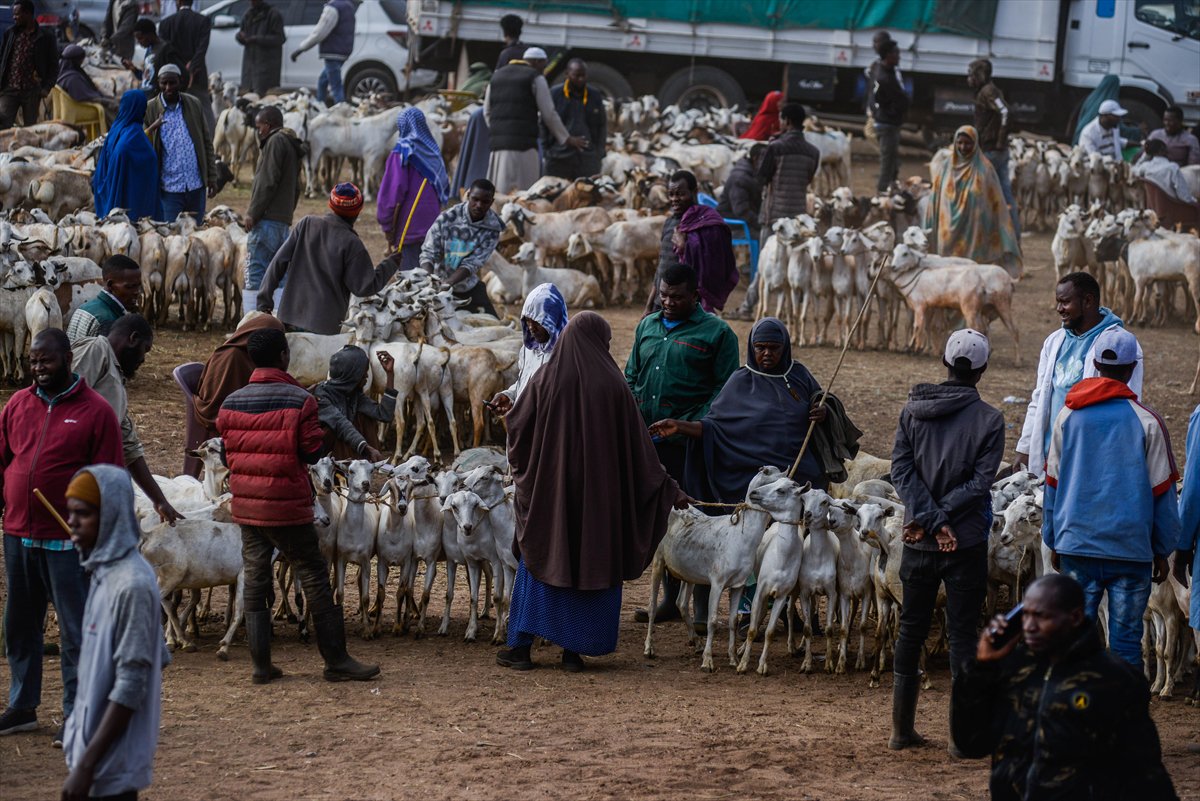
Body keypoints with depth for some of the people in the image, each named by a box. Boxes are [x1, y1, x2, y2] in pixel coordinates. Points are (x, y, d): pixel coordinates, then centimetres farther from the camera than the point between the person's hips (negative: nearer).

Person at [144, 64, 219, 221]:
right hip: (169, 188, -3)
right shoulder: (150, 110, -2)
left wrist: (212, 178, 8)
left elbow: (207, 142, 10)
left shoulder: (194, 105, 6)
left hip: (196, 185, 3)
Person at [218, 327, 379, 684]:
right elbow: (313, 453, -9)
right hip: (287, 504, -5)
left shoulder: (231, 403, 3)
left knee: (254, 581, 9)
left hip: (246, 504, 5)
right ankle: (336, 660, 5)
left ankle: (261, 664, 8)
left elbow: (228, 454, 8)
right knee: (314, 578, 3)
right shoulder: (299, 400, -12)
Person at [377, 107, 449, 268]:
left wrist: (386, 224, -7)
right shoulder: (433, 150, 9)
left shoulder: (402, 153, -11)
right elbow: (444, 188, 16)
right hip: (432, 225, 7)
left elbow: (392, 192, -14)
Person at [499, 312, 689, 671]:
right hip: (598, 490, -1)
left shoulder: (546, 379, -5)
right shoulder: (612, 385, -7)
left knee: (539, 559, 11)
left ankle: (521, 645, 9)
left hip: (548, 485, 1)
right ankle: (574, 650, 8)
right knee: (591, 560, 9)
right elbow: (638, 446, -4)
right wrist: (669, 489, 5)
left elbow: (516, 426, 3)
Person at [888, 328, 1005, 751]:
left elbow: (901, 469, -7)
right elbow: (981, 480, -13)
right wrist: (938, 517, -12)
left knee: (912, 628, 13)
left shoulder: (912, 410, 2)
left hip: (918, 542, 3)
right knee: (962, 632, 2)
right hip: (967, 542, -3)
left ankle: (902, 728, 17)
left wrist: (932, 519, -12)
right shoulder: (989, 420, -7)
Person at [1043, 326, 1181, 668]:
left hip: (1076, 546, 2)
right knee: (1126, 639, 2)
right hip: (1131, 547, -2)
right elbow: (1162, 492, 0)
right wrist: (1162, 550, 9)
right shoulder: (1147, 422, -4)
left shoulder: (1068, 416, 4)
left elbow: (1053, 485, 9)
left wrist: (1053, 541, 18)